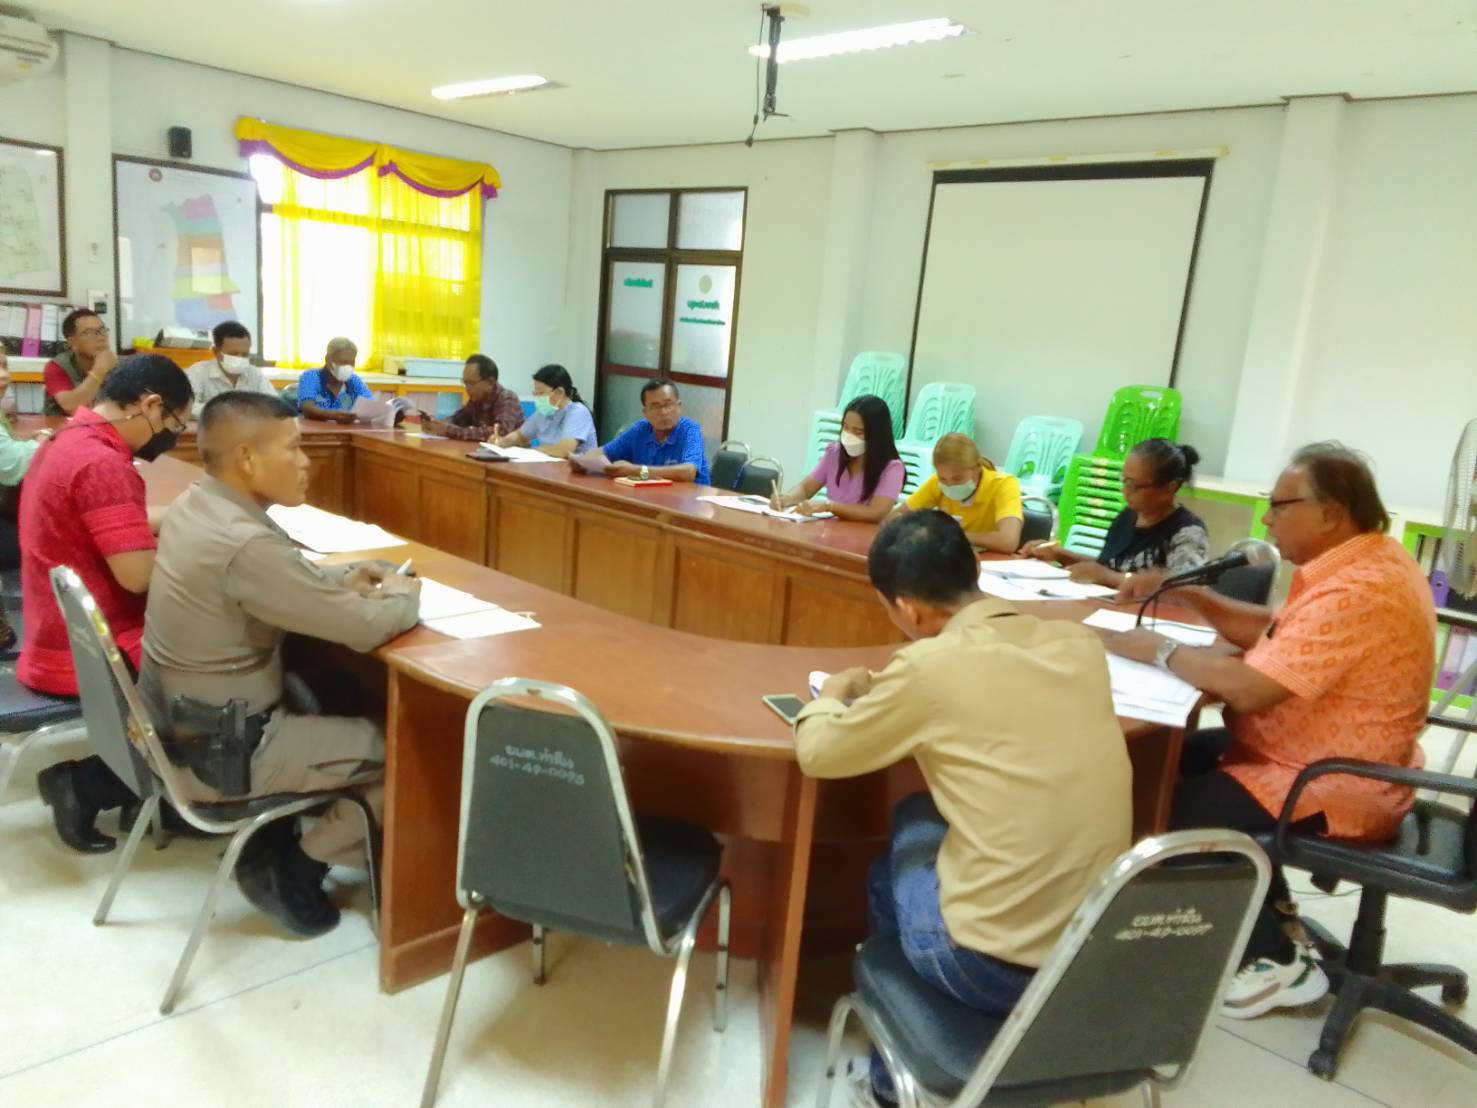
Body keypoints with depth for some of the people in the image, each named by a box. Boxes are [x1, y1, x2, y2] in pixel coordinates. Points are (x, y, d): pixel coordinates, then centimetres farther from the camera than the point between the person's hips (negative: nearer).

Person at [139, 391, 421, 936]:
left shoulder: (195, 505, -1)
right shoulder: (245, 543, -29)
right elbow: (365, 628, -25)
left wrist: (342, 579, 1)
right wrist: (404, 596, -4)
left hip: (173, 720, 9)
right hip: (220, 750, -9)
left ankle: (271, 837, 23)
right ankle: (292, 868, 13)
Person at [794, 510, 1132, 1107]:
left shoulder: (931, 666, -17)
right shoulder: (1080, 642, -1)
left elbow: (816, 753, -2)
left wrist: (835, 694, 17)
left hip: (999, 965, -5)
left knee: (888, 873, 24)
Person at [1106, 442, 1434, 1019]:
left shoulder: (1356, 592, -30)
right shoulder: (1363, 561, 4)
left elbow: (1249, 687, -33)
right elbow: (1278, 634, 13)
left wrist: (1159, 649, -19)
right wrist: (1195, 599, -2)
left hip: (1334, 789, -11)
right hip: (1325, 757, 11)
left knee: (1171, 808, -11)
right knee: (1179, 758, 14)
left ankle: (1277, 958, 7)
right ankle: (1270, 914, 22)